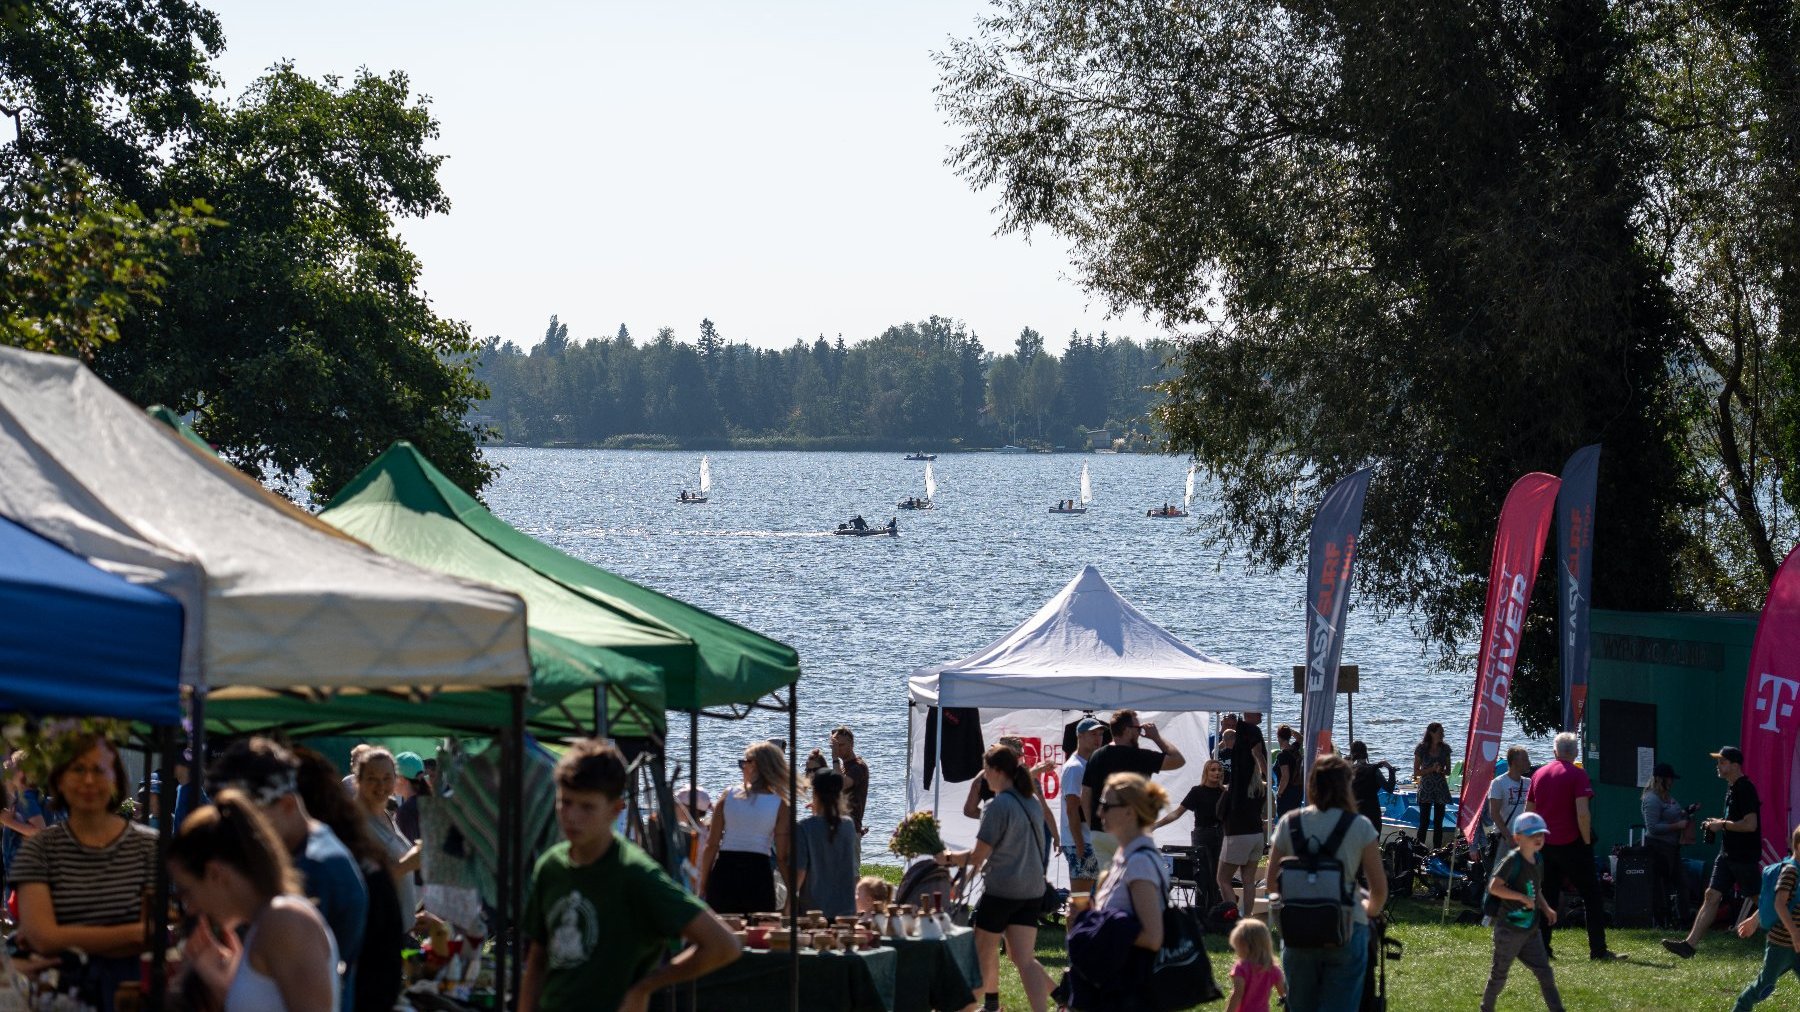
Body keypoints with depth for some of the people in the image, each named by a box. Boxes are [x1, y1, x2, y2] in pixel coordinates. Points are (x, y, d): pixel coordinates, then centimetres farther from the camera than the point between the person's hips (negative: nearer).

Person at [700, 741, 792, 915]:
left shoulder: (728, 796, 3)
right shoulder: (780, 806, -2)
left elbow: (711, 846, 2)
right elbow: (782, 857, -6)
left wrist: (703, 886, 8)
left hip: (724, 872, 2)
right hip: (759, 874, -2)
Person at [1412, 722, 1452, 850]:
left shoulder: (1445, 748, 4)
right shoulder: (1421, 748, -5)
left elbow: (1448, 771, 10)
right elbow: (1416, 772, -4)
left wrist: (1441, 771, -12)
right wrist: (1432, 769, -16)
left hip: (1441, 788, 3)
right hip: (1426, 790, -3)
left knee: (1438, 823, 4)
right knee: (1424, 822, -7)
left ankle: (1437, 850, 8)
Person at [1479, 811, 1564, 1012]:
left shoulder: (1537, 862, 9)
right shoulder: (1512, 860, -17)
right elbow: (1494, 887, -25)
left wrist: (1546, 908, 9)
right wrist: (1522, 897, -26)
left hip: (1530, 930, 7)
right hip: (1509, 928, -7)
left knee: (1544, 972, 3)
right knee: (1499, 974, 6)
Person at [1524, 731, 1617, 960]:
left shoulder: (1538, 774, 8)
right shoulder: (1577, 774, -9)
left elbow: (1528, 811, 12)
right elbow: (1582, 813, -17)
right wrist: (1587, 841, -7)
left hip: (1546, 845, 5)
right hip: (1571, 844, -5)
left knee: (1547, 897, 9)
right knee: (1592, 897, 3)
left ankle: (1542, 948, 3)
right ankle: (1598, 948, 0)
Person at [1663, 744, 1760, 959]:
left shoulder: (1745, 788, -16)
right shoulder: (1731, 788, 14)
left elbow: (1751, 824, -23)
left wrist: (1723, 825, -16)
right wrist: (1719, 823, 9)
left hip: (1745, 856, -9)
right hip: (1727, 853, 9)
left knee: (1759, 899, 1)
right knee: (1712, 895, 2)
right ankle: (1689, 945, -4)